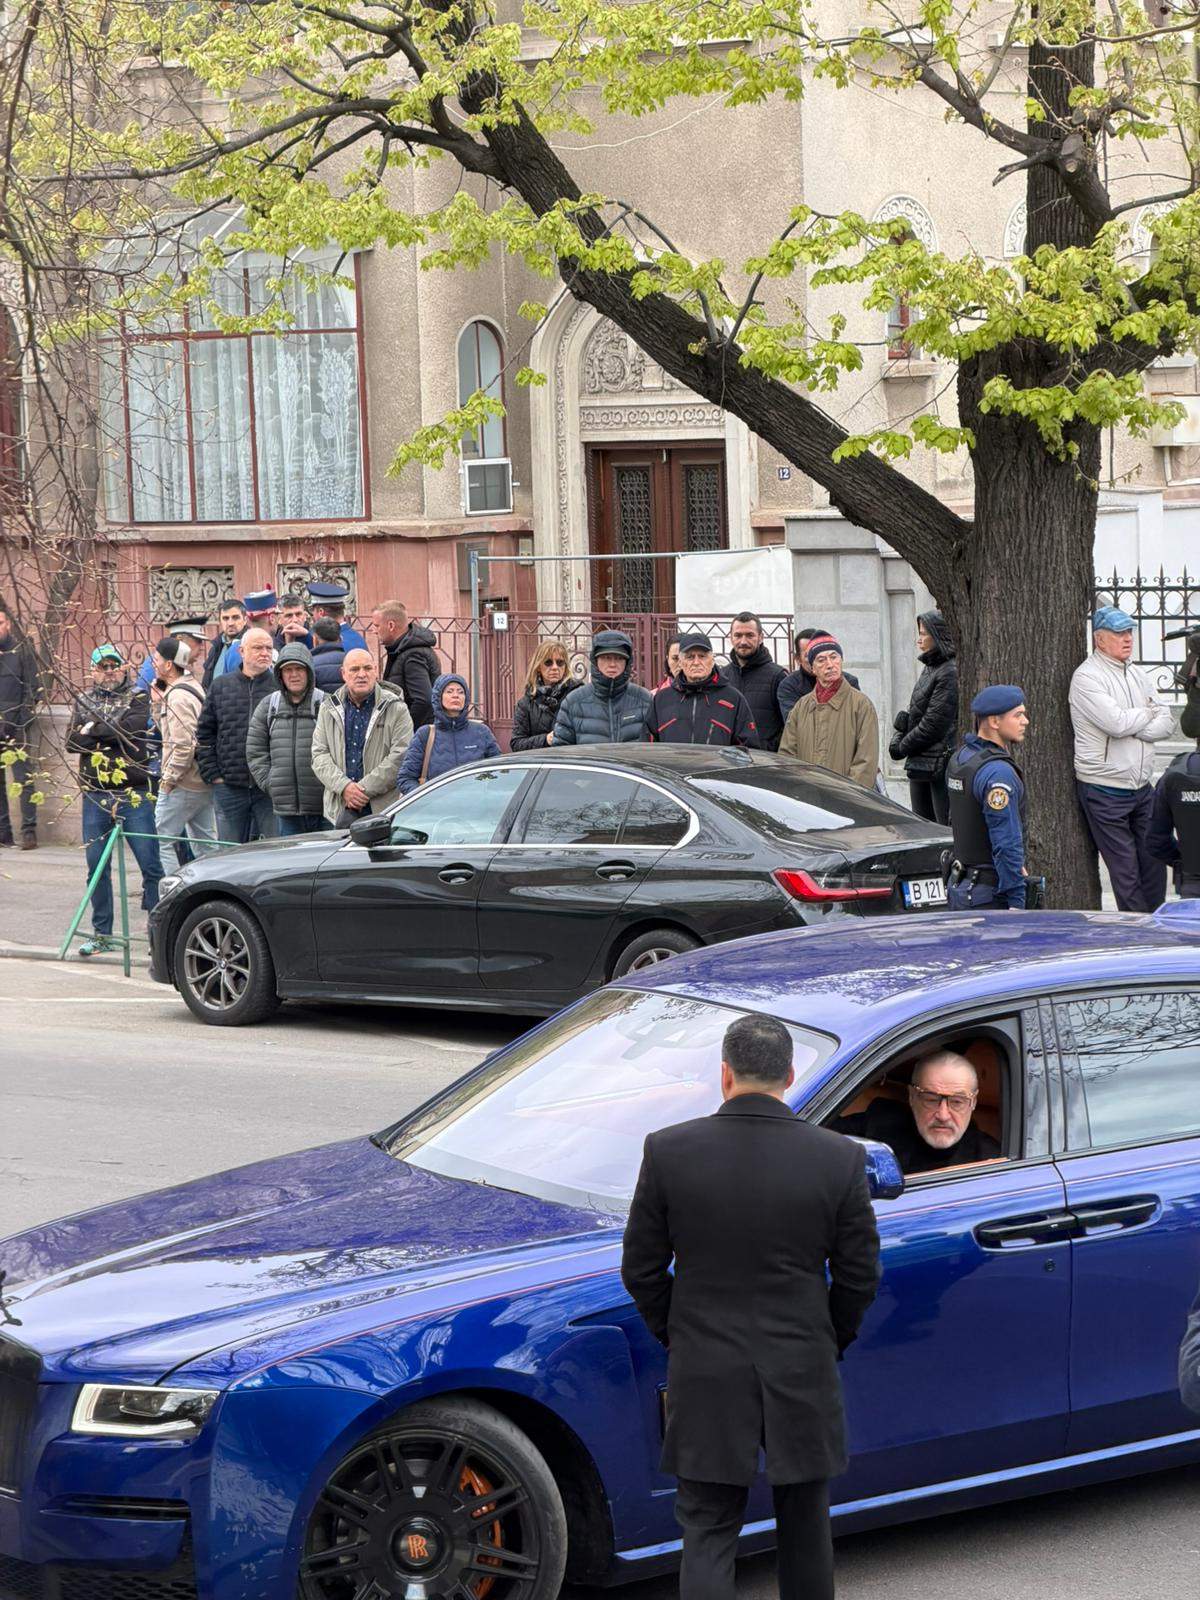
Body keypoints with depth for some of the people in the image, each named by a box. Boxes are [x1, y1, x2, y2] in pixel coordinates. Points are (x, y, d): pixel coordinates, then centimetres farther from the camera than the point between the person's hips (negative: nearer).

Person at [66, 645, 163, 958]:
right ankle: (102, 933, 16)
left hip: (134, 794, -3)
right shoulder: (84, 701, 14)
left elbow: (135, 725, -15)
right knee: (97, 867, 6)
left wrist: (94, 730, -6)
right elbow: (72, 742, 1)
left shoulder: (137, 698, 5)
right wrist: (112, 733, -11)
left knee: (151, 864, -6)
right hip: (95, 795, 3)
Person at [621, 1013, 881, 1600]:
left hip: (705, 1376, -1)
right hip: (803, 1375, 1)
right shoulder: (839, 1159, -7)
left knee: (707, 1537, 5)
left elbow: (641, 1270, -2)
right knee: (804, 1530, 17)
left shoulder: (668, 1151, -8)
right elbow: (860, 1274, 0)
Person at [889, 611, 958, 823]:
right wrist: (900, 739, 2)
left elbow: (934, 725, -17)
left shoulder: (951, 673, -15)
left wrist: (903, 747, -6)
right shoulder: (930, 668, 15)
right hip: (920, 765, 10)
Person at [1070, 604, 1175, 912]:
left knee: (1155, 864, 8)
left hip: (1142, 787, 7)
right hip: (1105, 791, -7)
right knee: (1125, 872, 0)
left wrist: (1135, 731, -11)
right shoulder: (1087, 677, -11)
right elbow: (1116, 722, -23)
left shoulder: (1135, 673, 12)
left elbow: (1167, 723, 8)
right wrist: (1149, 713, -4)